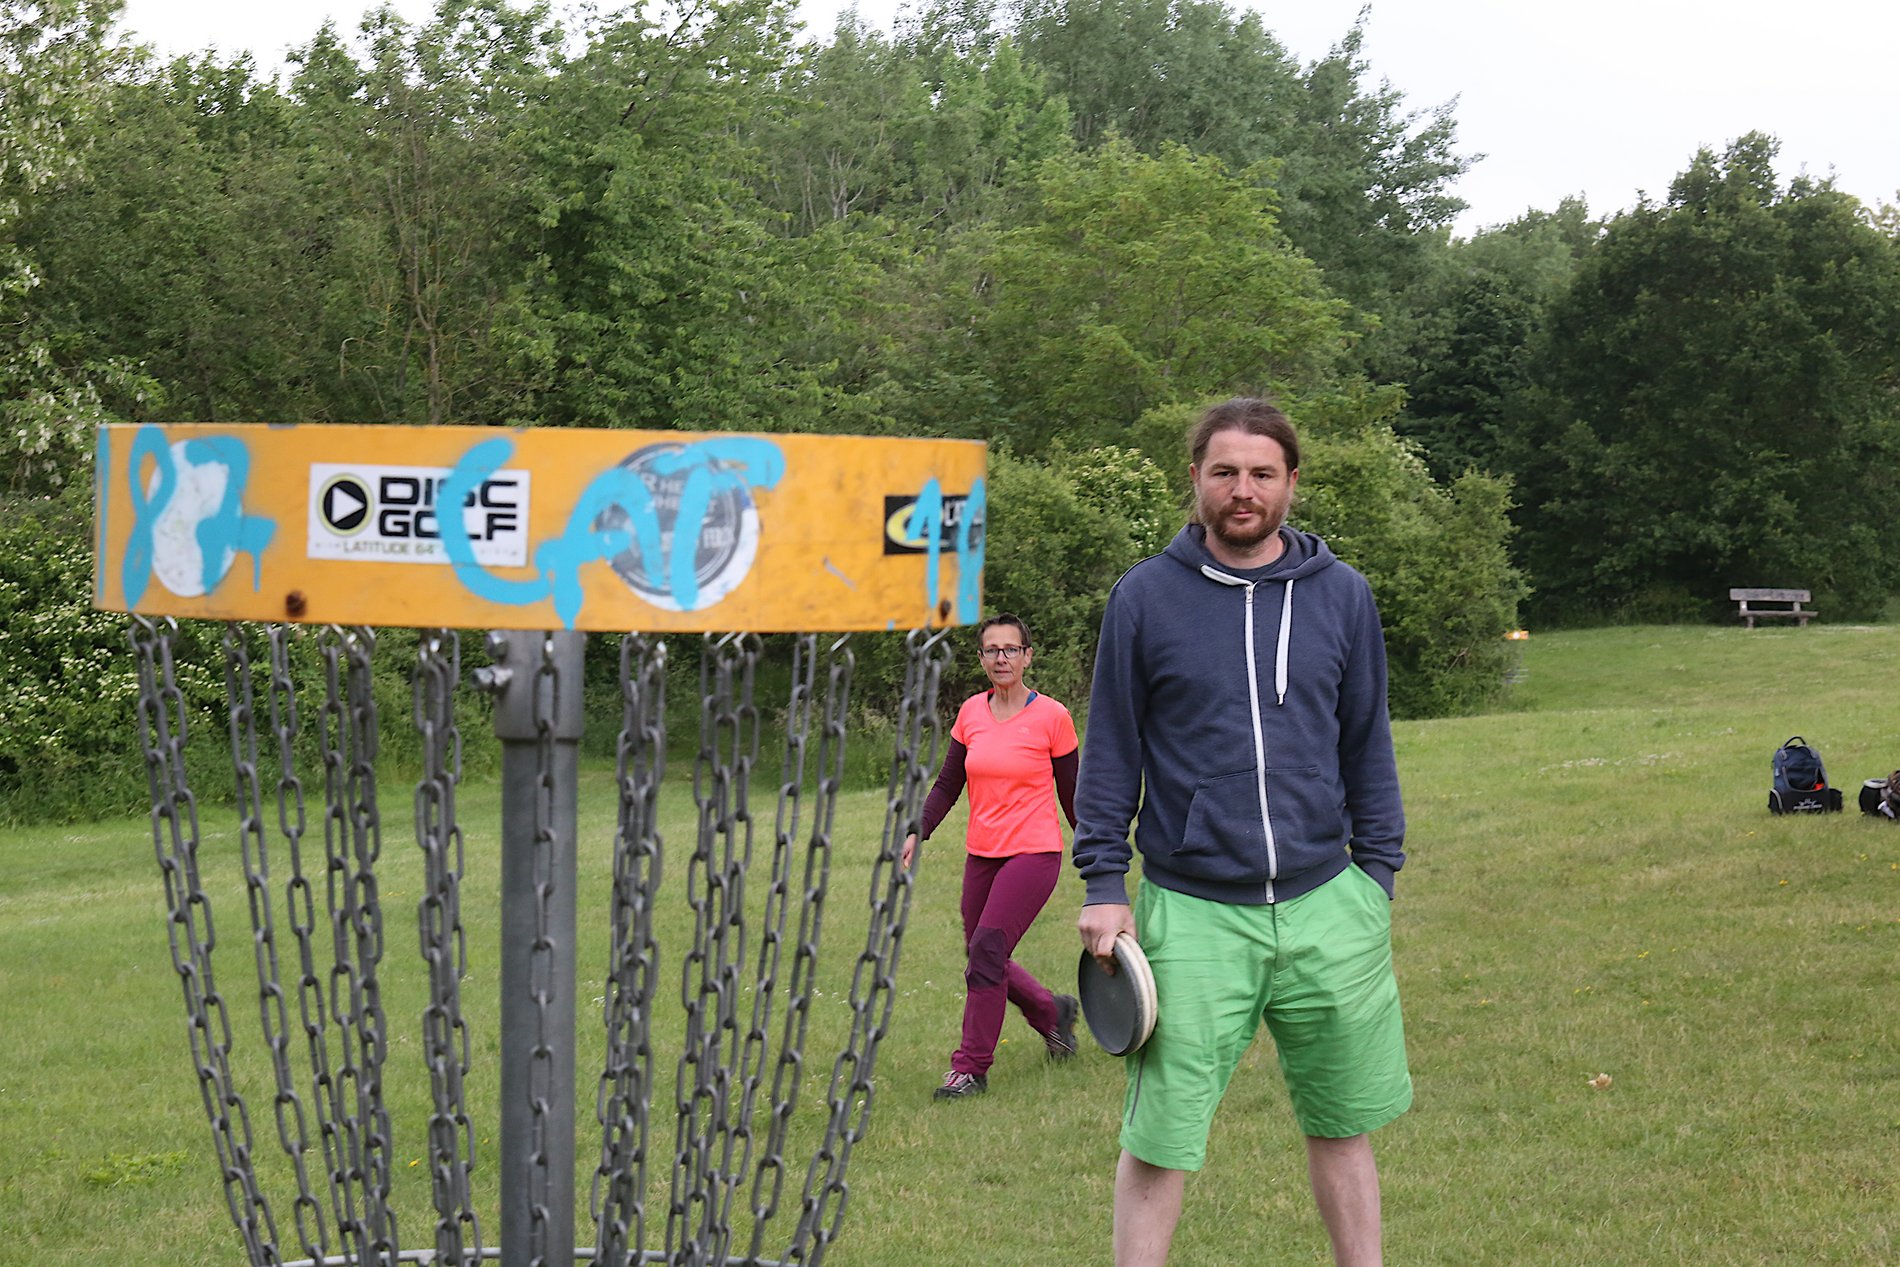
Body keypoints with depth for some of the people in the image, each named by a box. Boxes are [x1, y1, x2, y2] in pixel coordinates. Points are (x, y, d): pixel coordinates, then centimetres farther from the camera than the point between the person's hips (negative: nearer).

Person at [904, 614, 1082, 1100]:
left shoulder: (1051, 717, -6)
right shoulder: (971, 713, 6)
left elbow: (1071, 794, 2)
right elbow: (948, 783, 11)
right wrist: (917, 832, -1)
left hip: (1034, 853, -6)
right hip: (982, 854, 6)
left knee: (987, 949, -16)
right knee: (982, 957, 8)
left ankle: (971, 1069, -8)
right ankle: (1052, 1012, 35)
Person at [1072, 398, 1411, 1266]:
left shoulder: (1342, 596, 7)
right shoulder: (1144, 598, 0)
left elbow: (1367, 749, 13)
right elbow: (1110, 750, 5)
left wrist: (1377, 878, 9)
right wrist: (1104, 885, 0)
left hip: (1325, 906, 2)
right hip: (1191, 912, -2)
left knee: (1342, 1125, 12)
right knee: (1159, 1140, -3)